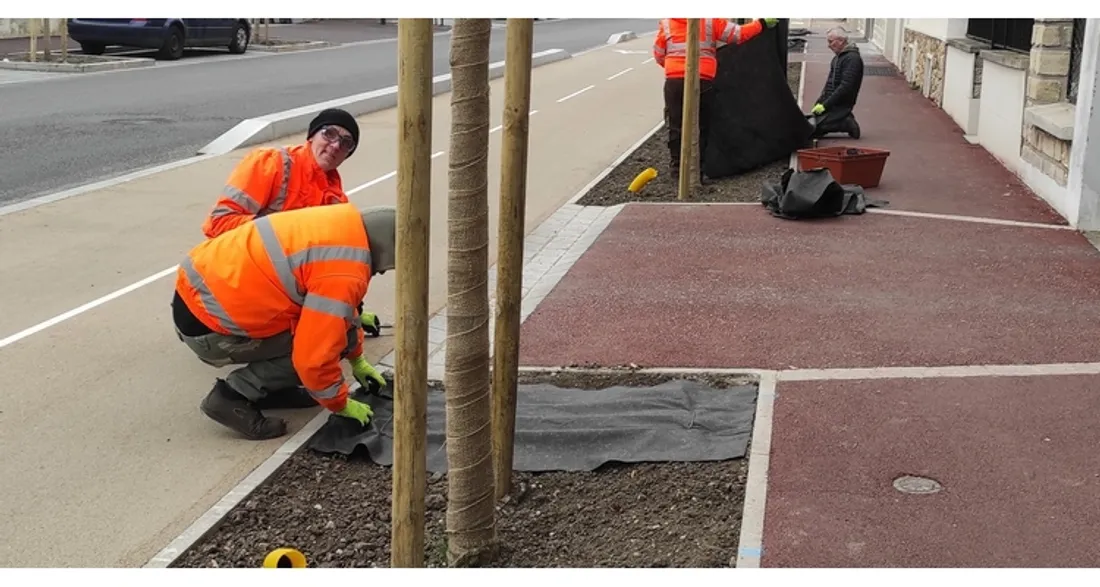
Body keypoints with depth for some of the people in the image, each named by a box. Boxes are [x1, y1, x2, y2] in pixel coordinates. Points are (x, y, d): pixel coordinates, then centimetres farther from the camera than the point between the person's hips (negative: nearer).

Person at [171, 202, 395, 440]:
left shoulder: (346, 226, 5)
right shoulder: (343, 273, -24)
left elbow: (337, 309, 24)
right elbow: (314, 355, -21)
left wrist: (357, 359, 33)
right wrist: (341, 405, -3)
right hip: (205, 324, -9)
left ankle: (267, 386, 18)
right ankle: (233, 396, -4)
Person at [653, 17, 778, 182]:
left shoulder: (666, 22, 8)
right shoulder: (711, 20, 3)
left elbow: (658, 54, 15)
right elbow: (738, 34, 5)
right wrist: (762, 23, 18)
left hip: (674, 81, 1)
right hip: (703, 81, -1)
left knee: (676, 126, 8)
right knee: (701, 126, 8)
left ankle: (676, 167, 11)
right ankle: (698, 168, 8)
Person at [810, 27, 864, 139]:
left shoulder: (852, 58, -15)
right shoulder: (837, 57, 18)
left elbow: (846, 87, -22)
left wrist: (825, 105, -21)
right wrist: (819, 102, 10)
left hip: (840, 105, -10)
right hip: (830, 103, 10)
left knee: (812, 129, -19)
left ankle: (847, 124, -8)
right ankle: (845, 121, 7)